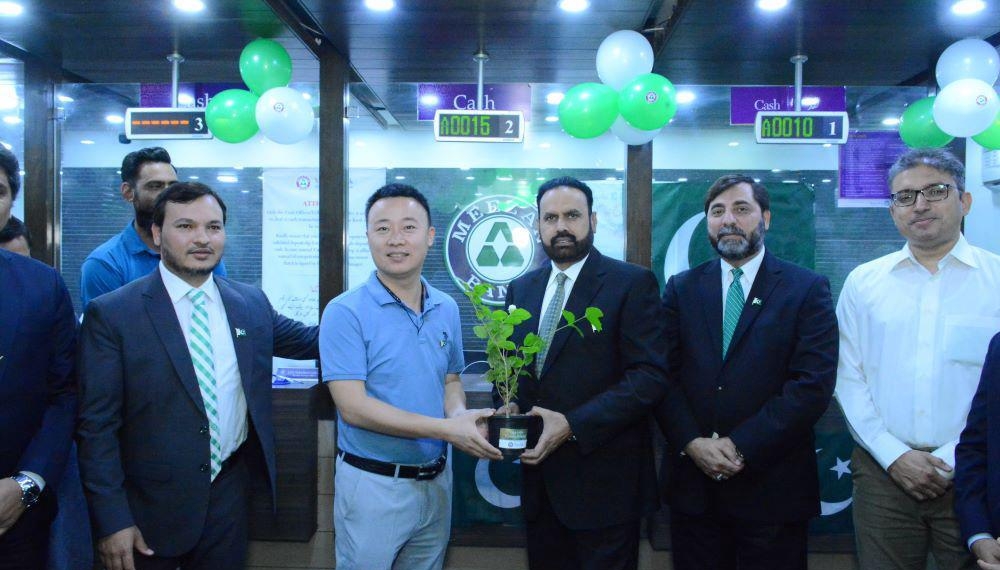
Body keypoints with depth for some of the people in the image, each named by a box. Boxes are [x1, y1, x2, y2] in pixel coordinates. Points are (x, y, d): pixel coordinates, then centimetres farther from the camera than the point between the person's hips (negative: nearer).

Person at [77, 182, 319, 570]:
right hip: (150, 506, -3)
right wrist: (112, 521, -13)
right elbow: (97, 426, -10)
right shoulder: (111, 314, -10)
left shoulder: (251, 304, 2)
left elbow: (305, 340, 17)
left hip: (229, 494, 4)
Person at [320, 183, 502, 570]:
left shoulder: (447, 310, 4)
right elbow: (353, 407, -20)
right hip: (373, 484, -5)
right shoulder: (345, 313, -15)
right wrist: (447, 428, -24)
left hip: (437, 481, 5)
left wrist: (459, 414, -11)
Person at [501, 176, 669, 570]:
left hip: (603, 481, -5)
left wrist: (573, 425, -22)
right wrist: (508, 407, -5)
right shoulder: (520, 289, 11)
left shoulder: (632, 283, -7)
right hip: (539, 479, 5)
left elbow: (650, 376, -15)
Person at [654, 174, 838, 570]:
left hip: (773, 487, -2)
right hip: (692, 484, 2)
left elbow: (814, 384, -11)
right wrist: (692, 442, -13)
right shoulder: (681, 289, 7)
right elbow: (663, 374, 1)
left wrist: (741, 446, -15)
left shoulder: (808, 289, -2)